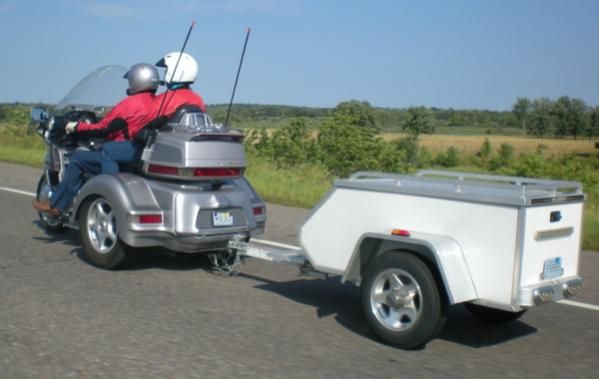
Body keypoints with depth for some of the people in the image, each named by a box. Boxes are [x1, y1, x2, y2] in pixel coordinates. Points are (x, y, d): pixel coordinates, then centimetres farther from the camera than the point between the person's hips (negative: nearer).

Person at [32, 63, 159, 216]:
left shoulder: (131, 103, -15)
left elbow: (103, 127, -7)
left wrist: (77, 127, 6)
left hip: (122, 157, -8)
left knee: (77, 158, 3)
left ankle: (55, 205, 10)